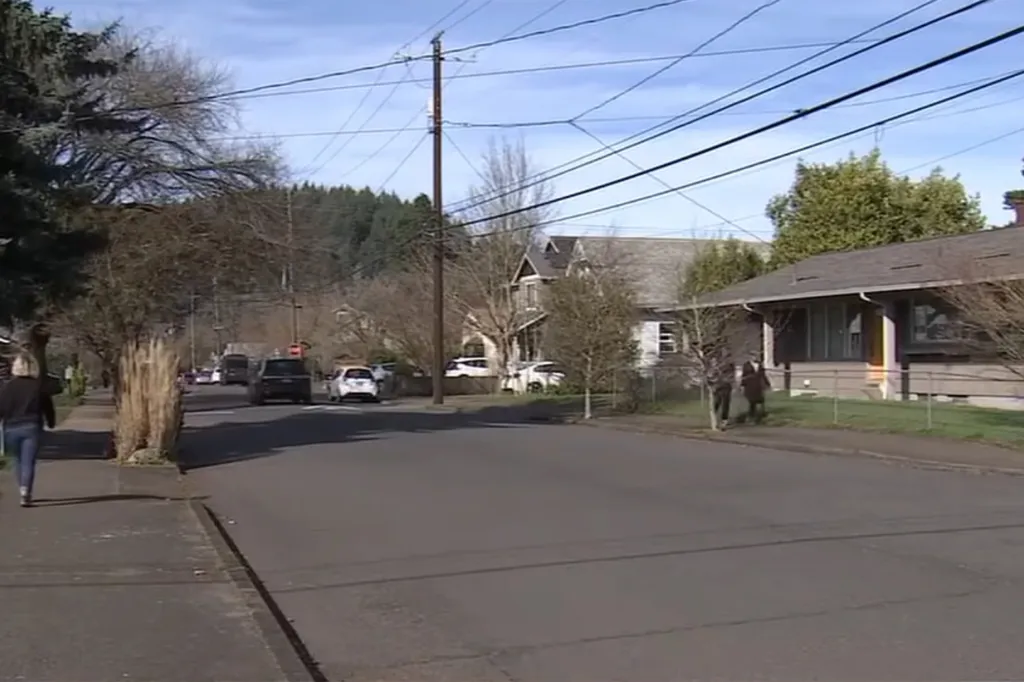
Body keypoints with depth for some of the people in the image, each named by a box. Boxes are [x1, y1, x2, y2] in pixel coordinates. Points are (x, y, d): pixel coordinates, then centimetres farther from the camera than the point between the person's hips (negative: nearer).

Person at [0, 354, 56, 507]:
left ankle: (24, 492, 23)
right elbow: (48, 407, 6)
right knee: (28, 462, -3)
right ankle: (25, 494, -17)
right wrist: (51, 423, 21)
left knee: (18, 462, 18)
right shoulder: (39, 387, 1)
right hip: (31, 427, -1)